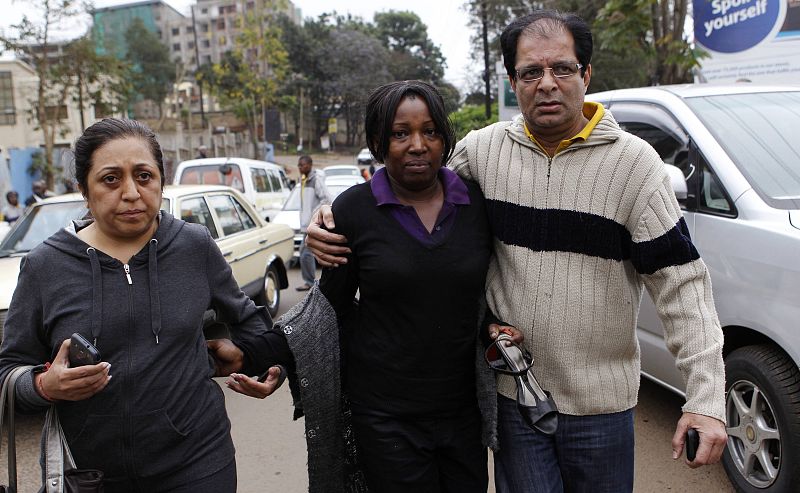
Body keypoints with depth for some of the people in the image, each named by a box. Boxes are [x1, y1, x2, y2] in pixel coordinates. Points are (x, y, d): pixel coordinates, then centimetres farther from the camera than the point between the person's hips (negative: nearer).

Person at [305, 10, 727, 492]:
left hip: (603, 400, -1)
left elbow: (681, 281, -9)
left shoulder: (633, 161, -9)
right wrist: (336, 226, -5)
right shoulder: (482, 150, -4)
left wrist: (707, 398, -15)